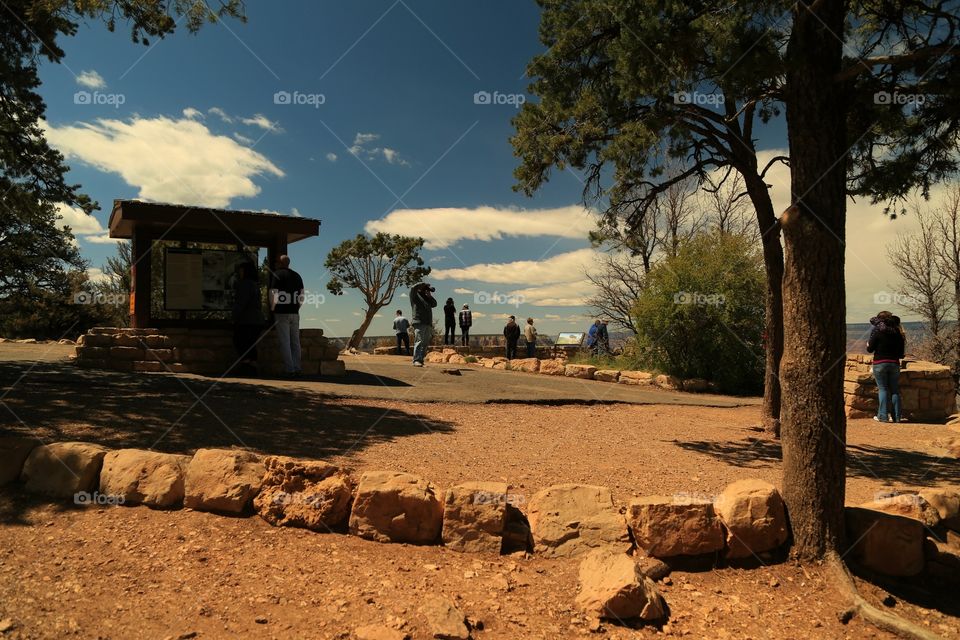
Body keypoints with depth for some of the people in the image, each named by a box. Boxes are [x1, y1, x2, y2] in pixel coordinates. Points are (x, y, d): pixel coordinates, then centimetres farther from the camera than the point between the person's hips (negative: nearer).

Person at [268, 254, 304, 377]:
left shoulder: (276, 275, -4)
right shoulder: (297, 276, 13)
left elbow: (273, 295, -8)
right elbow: (301, 296, 12)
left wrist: (272, 310, 3)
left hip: (281, 313, -5)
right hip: (294, 313, 5)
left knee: (284, 342, -4)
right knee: (295, 341, 9)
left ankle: (289, 369, -7)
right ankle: (297, 368, 8)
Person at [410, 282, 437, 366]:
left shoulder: (427, 298, 26)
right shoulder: (415, 296, 6)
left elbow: (434, 304, 19)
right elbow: (413, 288, -12)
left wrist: (429, 295, 11)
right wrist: (424, 284, 0)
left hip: (428, 324, 8)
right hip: (419, 323, -8)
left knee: (425, 343, 5)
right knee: (419, 342, -16)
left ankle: (421, 359, 9)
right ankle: (416, 360, -20)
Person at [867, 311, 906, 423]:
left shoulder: (877, 331, -5)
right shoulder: (898, 332, 7)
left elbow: (870, 349, -6)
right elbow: (901, 354, 8)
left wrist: (868, 344, 15)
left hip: (880, 363, -3)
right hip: (894, 363, 3)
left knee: (882, 389, 1)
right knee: (894, 390, 9)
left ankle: (882, 416, -3)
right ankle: (897, 416, 10)